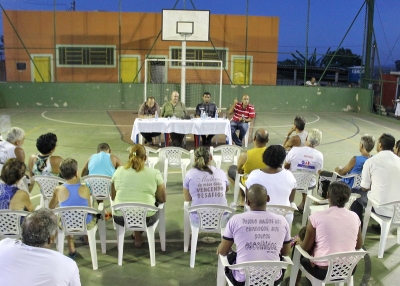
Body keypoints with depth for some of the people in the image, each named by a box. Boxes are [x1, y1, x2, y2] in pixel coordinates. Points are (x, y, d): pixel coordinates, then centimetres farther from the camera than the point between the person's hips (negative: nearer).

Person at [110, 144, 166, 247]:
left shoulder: (119, 171, 2)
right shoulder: (155, 173, -3)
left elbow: (113, 197, 11)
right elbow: (163, 199, 4)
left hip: (120, 218, 3)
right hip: (146, 218, -2)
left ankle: (137, 233, 24)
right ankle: (138, 233, 25)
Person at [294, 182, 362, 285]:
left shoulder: (317, 216, -16)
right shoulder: (354, 217, -5)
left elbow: (306, 247, -7)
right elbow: (359, 246, 8)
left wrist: (299, 241, 14)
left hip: (323, 271, -4)